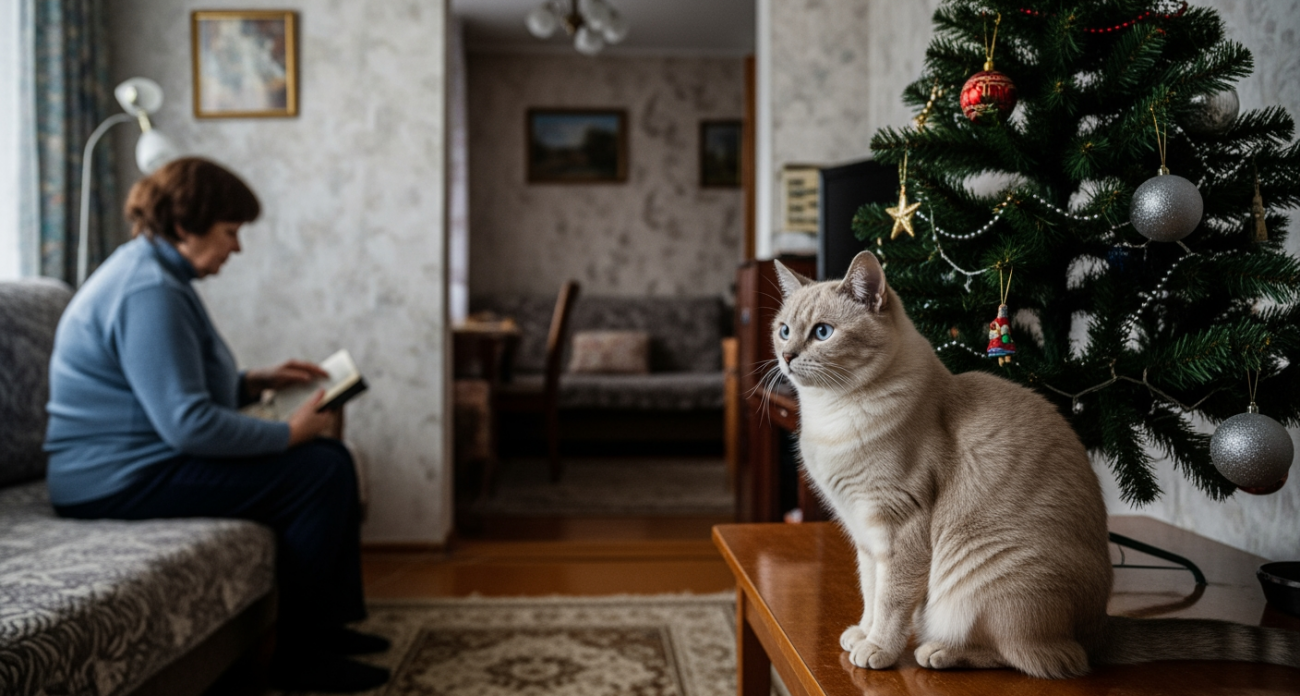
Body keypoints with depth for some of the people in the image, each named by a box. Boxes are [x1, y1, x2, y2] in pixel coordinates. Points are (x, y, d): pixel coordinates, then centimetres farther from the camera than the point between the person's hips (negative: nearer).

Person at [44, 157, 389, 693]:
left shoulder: (153, 273, 13)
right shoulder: (148, 292, -22)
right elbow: (187, 423, -28)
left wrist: (258, 381, 11)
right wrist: (288, 433, -17)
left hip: (140, 461, 11)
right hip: (120, 483, -11)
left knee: (331, 459, 9)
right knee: (320, 473, -17)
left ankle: (327, 624, 16)